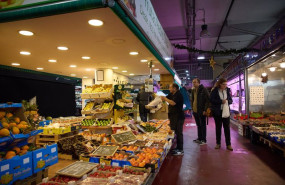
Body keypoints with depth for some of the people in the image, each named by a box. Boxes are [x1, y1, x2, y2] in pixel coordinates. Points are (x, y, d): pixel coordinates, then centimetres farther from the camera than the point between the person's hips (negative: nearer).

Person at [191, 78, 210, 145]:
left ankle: (204, 140, 10)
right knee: (198, 125, 14)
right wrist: (192, 107, 10)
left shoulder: (203, 89, -11)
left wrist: (205, 110, -17)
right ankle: (199, 138, 25)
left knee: (203, 125, 2)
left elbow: (208, 100, -13)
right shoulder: (193, 90, 10)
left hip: (201, 111, -7)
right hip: (195, 111, 7)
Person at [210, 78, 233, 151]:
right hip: (217, 112, -2)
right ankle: (218, 143, 21)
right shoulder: (215, 91, -5)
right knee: (218, 127, 9)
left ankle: (228, 144, 10)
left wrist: (227, 101, -13)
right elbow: (211, 100, -11)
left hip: (226, 111, 2)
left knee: (227, 128, 2)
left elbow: (231, 100, 10)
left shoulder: (227, 90, 5)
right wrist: (221, 101, -20)